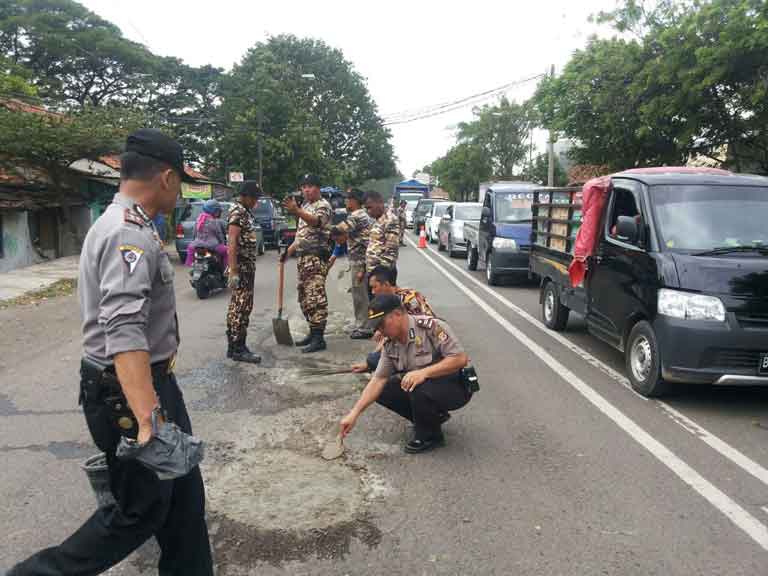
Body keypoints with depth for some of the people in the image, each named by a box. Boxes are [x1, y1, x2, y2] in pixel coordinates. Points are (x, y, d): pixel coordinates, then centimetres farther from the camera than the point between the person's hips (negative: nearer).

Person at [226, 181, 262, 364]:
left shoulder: (245, 211, 17)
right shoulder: (237, 211, -13)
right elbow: (232, 243, -20)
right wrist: (233, 271, -25)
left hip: (247, 266, 10)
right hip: (241, 266, -10)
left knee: (237, 306, 12)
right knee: (242, 308, -7)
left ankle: (233, 346, 19)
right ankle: (238, 349, -3)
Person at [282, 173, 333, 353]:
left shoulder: (323, 205, -8)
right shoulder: (305, 207, 22)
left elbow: (316, 221, -31)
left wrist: (296, 211, -47)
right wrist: (289, 250, 20)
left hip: (316, 256, -10)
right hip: (303, 256, 10)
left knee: (315, 297, -12)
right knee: (305, 297, 11)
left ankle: (319, 338, -10)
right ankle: (313, 332, 20)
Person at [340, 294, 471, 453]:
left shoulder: (432, 327, -24)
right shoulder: (390, 344, -2)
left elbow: (460, 359, -28)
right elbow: (378, 380, -4)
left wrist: (424, 372, -37)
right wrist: (354, 413, -11)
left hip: (455, 386, -7)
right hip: (423, 385, 7)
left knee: (420, 389, -35)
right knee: (383, 391, -6)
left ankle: (430, 435, -4)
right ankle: (433, 416, 12)